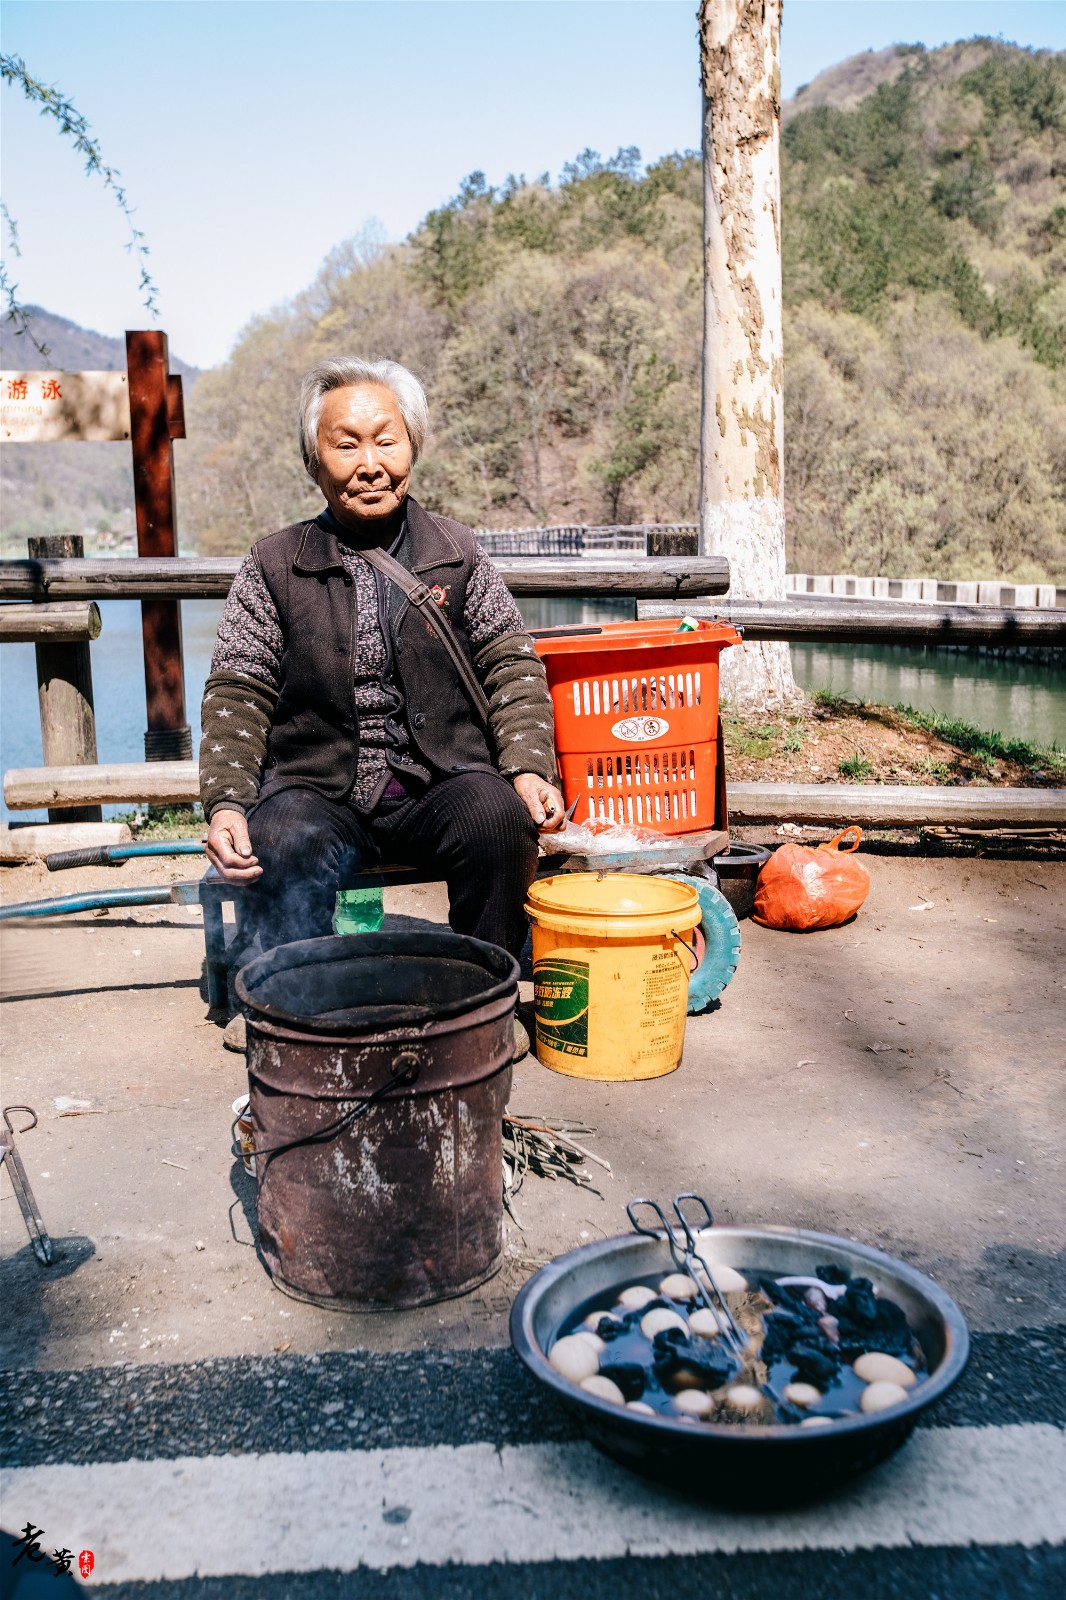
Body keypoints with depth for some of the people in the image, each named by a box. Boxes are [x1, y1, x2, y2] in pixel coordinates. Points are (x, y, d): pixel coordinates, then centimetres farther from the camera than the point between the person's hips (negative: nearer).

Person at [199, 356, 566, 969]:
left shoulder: (456, 551, 11)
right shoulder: (274, 564, 8)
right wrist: (226, 805, -12)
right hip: (315, 791, 0)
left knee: (500, 817, -30)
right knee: (281, 845, -32)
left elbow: (511, 665, 7)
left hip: (440, 783, 1)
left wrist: (528, 768, -10)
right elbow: (238, 693, 4)